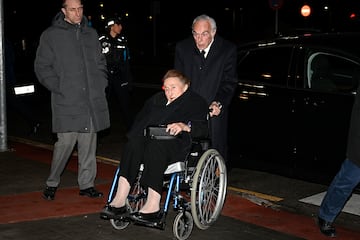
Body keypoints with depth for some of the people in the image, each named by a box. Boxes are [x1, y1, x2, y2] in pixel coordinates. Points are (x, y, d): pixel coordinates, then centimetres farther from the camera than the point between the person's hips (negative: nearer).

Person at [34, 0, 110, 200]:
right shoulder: (51, 35, 1)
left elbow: (101, 62, 24)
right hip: (67, 102, -4)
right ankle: (52, 183, 11)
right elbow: (42, 67, 0)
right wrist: (59, 88, -8)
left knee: (89, 144, 7)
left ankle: (87, 184, 17)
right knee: (65, 142, -7)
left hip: (93, 101, 4)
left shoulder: (91, 34, 15)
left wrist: (101, 84, 10)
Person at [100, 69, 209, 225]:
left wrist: (184, 126, -23)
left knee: (155, 146, -37)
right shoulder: (157, 99, 30)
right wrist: (138, 133, 0)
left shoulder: (196, 102, 13)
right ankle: (120, 199, -39)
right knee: (134, 142, -29)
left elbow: (203, 128, -4)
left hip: (177, 144, -5)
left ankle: (153, 205, -43)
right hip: (150, 139, 5)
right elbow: (140, 119, 22)